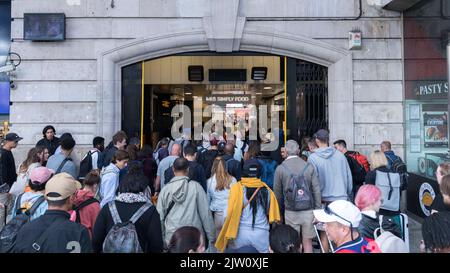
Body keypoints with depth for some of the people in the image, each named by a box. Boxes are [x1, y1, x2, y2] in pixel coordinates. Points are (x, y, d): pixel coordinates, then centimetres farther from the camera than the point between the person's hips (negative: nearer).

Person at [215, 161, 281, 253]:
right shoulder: (266, 190, -5)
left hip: (240, 232, -1)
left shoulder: (237, 188, -12)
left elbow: (229, 213, -14)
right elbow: (270, 212, 6)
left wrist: (229, 234, -4)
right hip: (261, 233, 1)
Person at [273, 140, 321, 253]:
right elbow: (317, 191, -3)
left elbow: (278, 193, 0)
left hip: (290, 212, -1)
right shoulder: (310, 167, -4)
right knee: (307, 242, 15)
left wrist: (280, 212, 13)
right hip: (308, 210, 1)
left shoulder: (280, 169, -6)